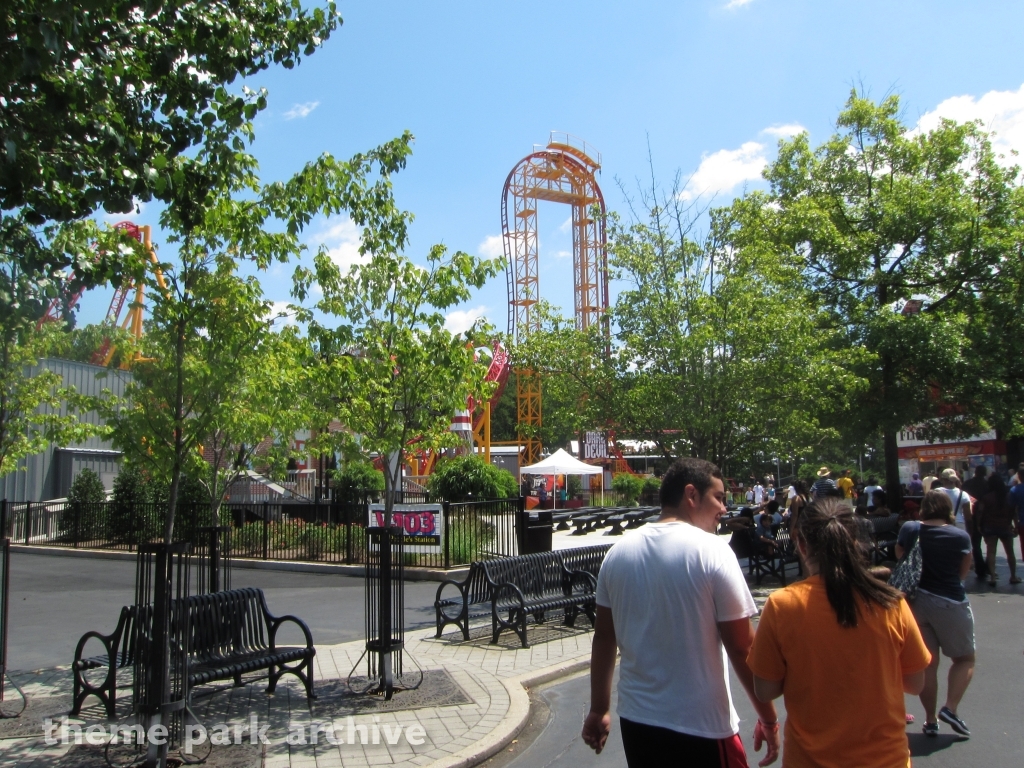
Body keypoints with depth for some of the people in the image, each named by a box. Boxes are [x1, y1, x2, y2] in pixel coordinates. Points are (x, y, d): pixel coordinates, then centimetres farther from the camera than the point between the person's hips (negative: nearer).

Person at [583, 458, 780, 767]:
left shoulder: (618, 553, 0)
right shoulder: (711, 550, -15)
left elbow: (604, 637, 5)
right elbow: (742, 647, -13)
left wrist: (598, 710, 14)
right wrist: (768, 719, -2)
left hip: (636, 720, 5)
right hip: (702, 726, -5)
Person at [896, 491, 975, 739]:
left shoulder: (909, 529, -4)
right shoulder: (960, 536, -11)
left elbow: (899, 556, 7)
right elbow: (963, 572, -2)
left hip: (916, 600, 3)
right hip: (950, 603, -3)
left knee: (928, 663, 12)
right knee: (965, 659, 17)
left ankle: (930, 720, 17)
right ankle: (950, 708, 1)